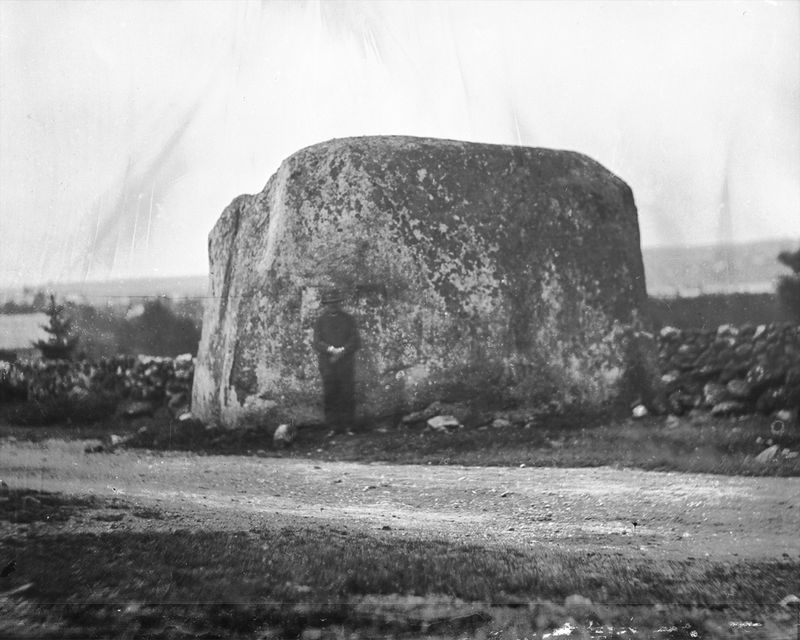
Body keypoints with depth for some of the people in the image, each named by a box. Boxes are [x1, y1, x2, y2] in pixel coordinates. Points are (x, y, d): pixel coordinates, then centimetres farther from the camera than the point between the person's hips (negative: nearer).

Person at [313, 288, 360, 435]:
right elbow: (317, 344, 0)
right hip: (327, 365, 0)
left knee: (347, 395, -3)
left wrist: (341, 351, -13)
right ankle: (334, 427, 3)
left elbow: (356, 342, 1)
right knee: (330, 396, -3)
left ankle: (348, 426, 5)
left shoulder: (348, 319, 7)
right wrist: (332, 350, -17)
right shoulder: (321, 321, 8)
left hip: (346, 363, 0)